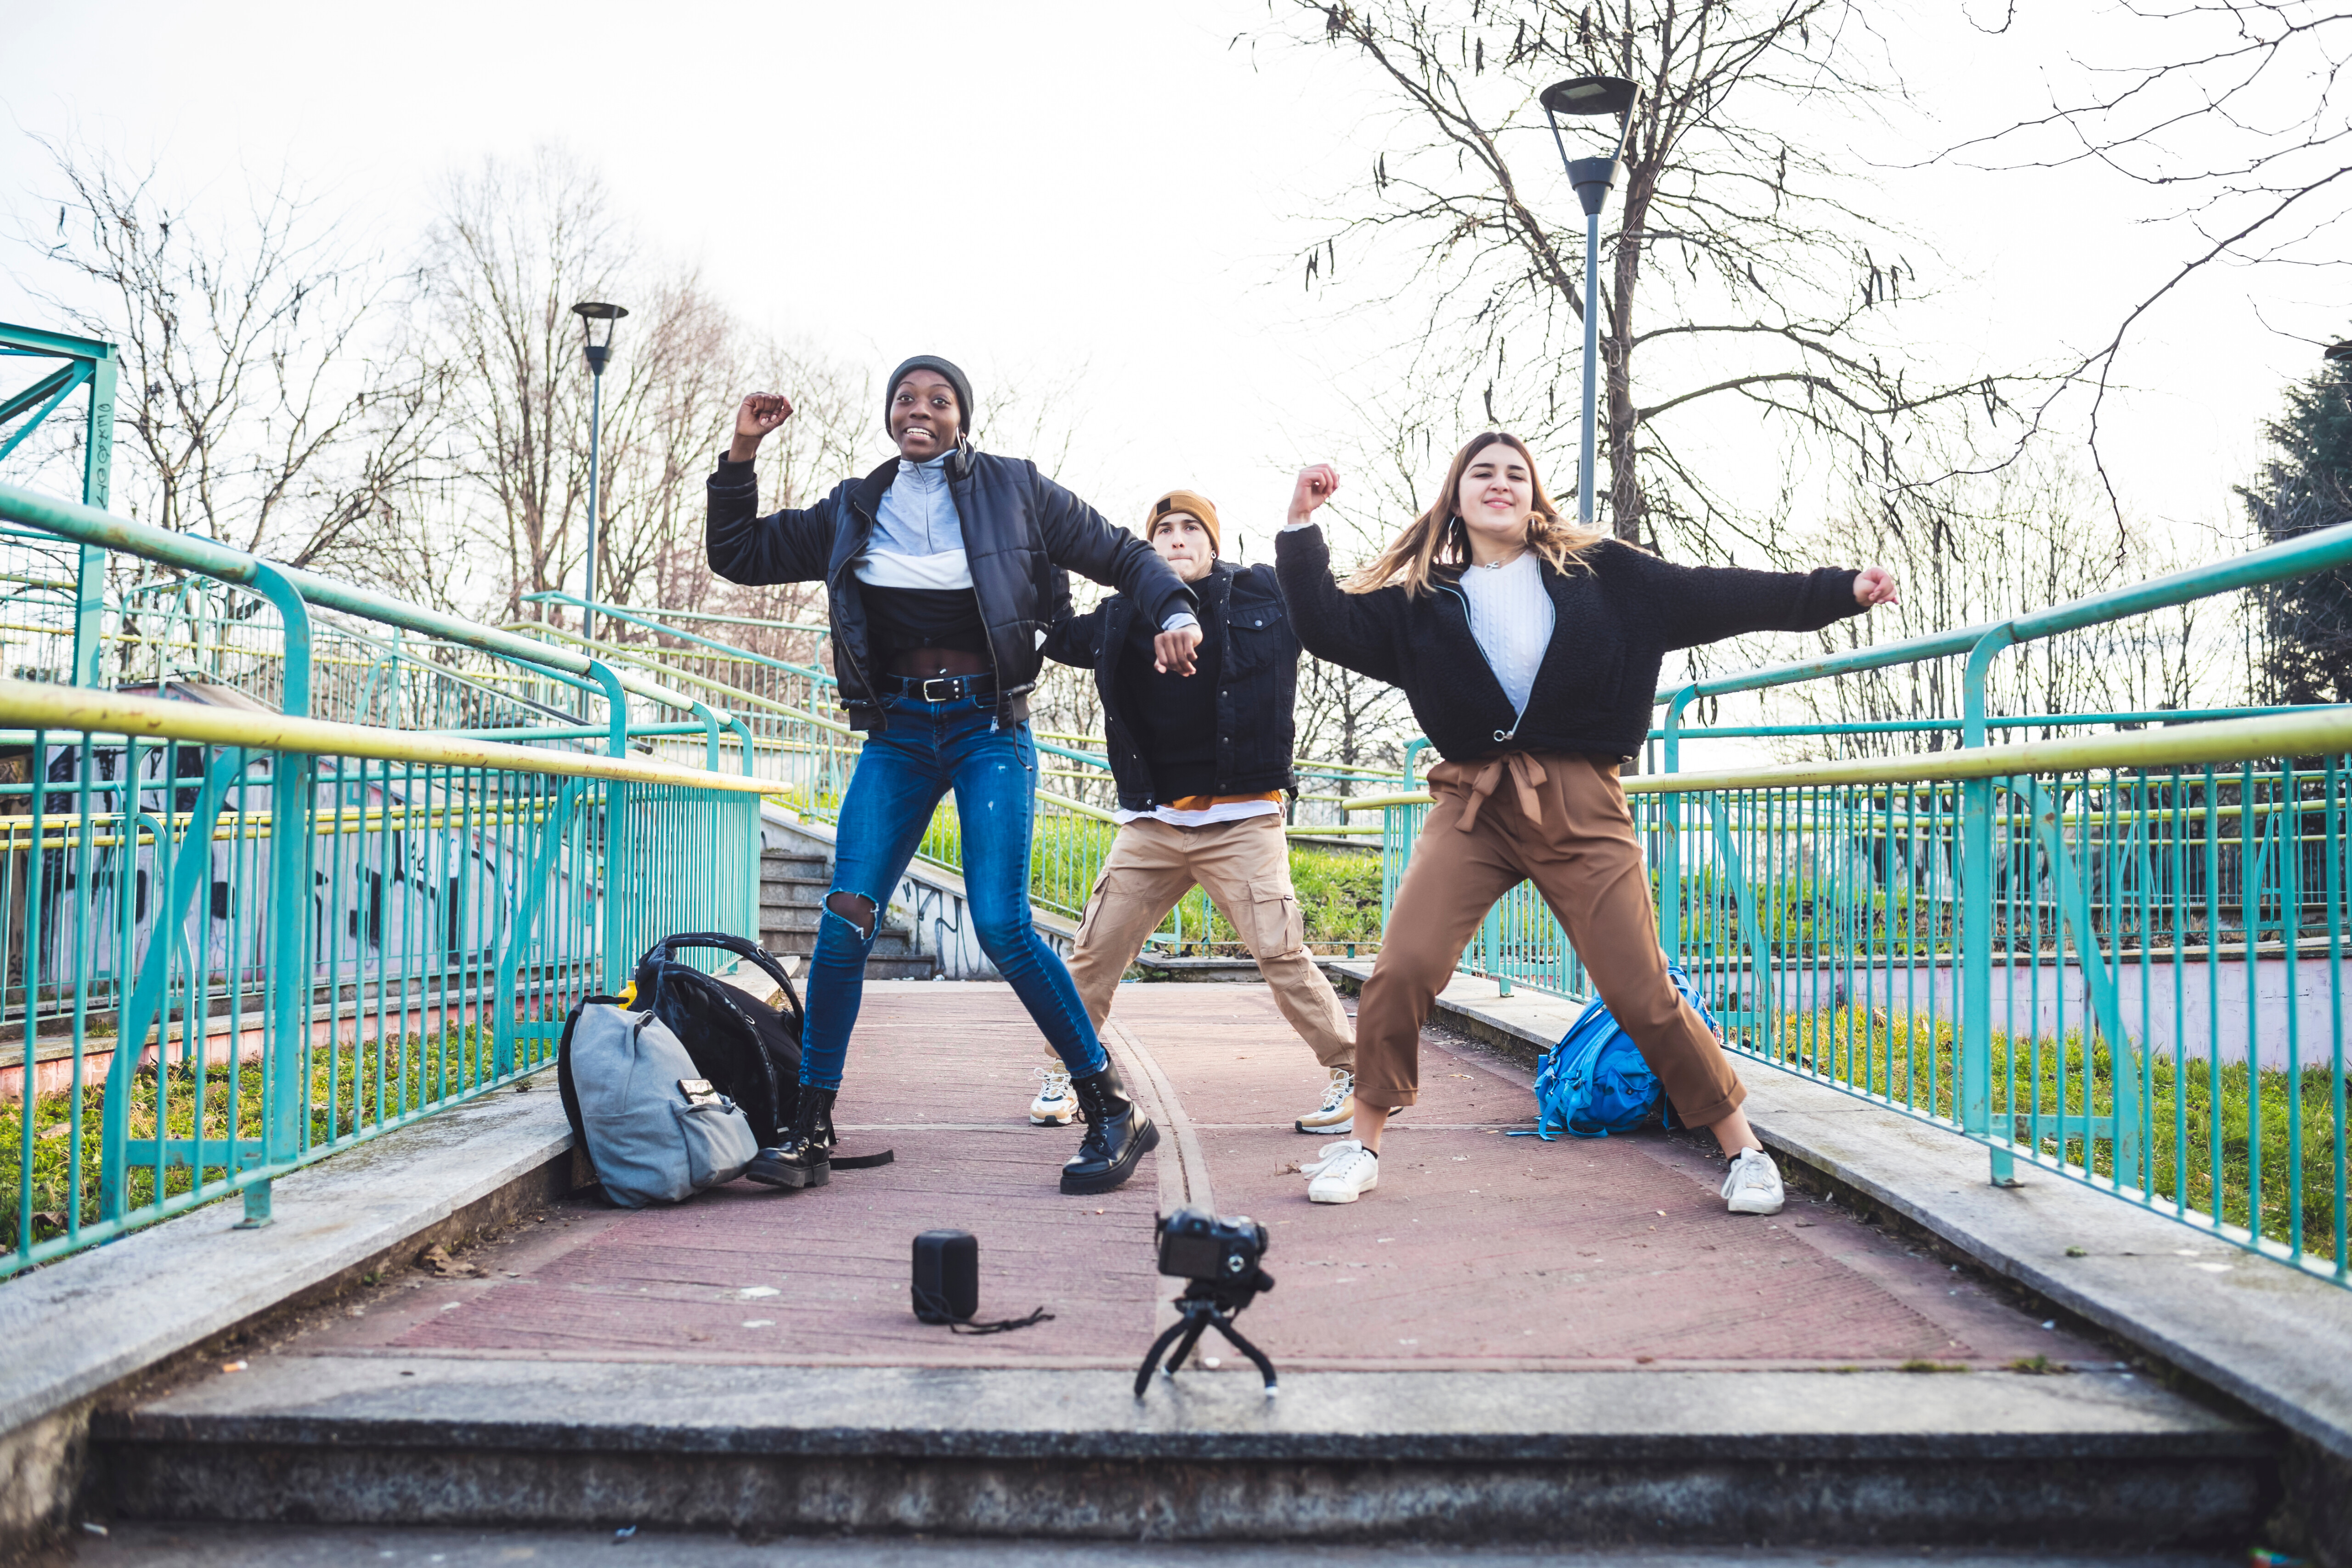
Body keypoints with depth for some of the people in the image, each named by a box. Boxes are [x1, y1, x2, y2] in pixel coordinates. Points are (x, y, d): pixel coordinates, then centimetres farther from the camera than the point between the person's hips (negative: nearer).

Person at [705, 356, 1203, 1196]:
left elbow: (1121, 556, 8)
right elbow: (737, 554, 18)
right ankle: (810, 1132, 2)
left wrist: (1175, 610, -10)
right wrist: (741, 453, 8)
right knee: (846, 918, -8)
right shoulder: (855, 510, 13)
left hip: (990, 726, -3)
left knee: (1002, 926, -13)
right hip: (897, 732, 3)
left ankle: (1114, 1111, 0)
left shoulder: (1014, 489, 4)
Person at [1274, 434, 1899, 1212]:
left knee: (1641, 993, -3)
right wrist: (1301, 526, -3)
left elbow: (1715, 596, 7)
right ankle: (1361, 1143, 7)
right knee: (1402, 969, -13)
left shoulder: (1599, 572, 8)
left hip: (1581, 806, -1)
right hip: (1473, 805, 1)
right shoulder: (1423, 598, 10)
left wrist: (1841, 590, 5)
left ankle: (1743, 1148, 16)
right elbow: (1330, 626, 3)